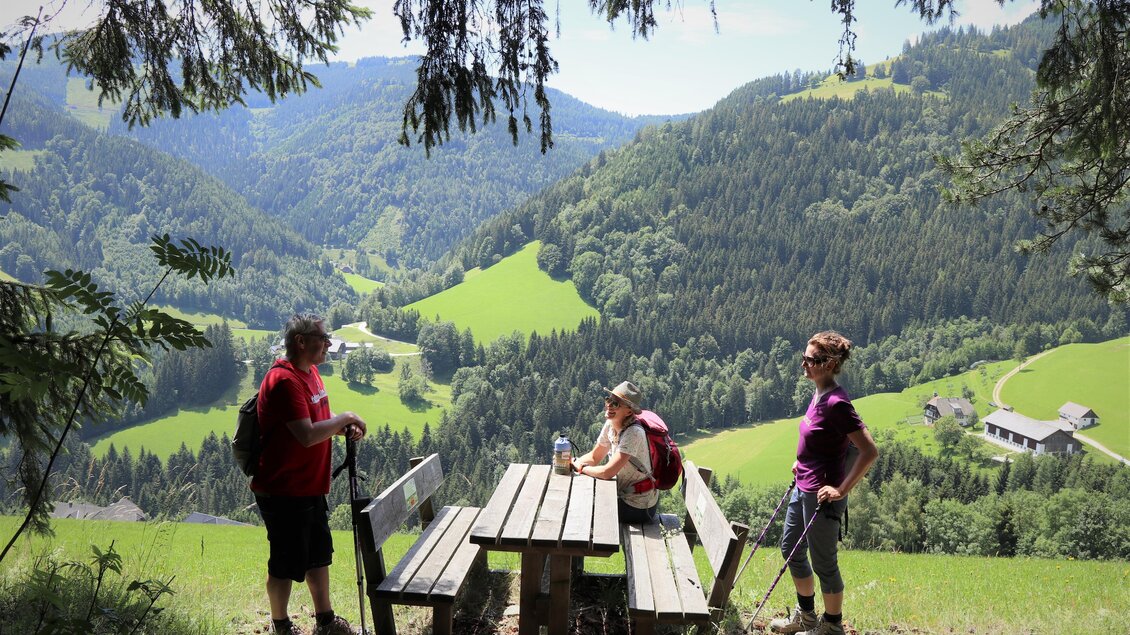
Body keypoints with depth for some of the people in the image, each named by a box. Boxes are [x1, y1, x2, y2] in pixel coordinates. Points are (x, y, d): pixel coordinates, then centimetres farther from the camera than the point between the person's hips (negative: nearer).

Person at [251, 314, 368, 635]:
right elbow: (307, 435, -31)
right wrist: (345, 418, -18)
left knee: (319, 554, 19)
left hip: (310, 487, 10)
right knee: (287, 562, 7)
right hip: (283, 491, -10)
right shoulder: (284, 380, -23)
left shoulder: (311, 372, 7)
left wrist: (344, 428, 0)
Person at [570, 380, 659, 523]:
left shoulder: (633, 433, -27)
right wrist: (573, 462, -8)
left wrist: (582, 468, -14)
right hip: (624, 495, 7)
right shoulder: (610, 425, -2)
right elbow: (594, 457, 11)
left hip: (638, 508, -7)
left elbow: (607, 472, -30)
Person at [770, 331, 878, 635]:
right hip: (804, 487, 10)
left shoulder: (836, 403, -25)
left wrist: (841, 490, -23)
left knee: (823, 563, 8)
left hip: (822, 495, -10)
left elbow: (870, 451, -27)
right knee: (790, 549, 22)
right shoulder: (820, 394, 2)